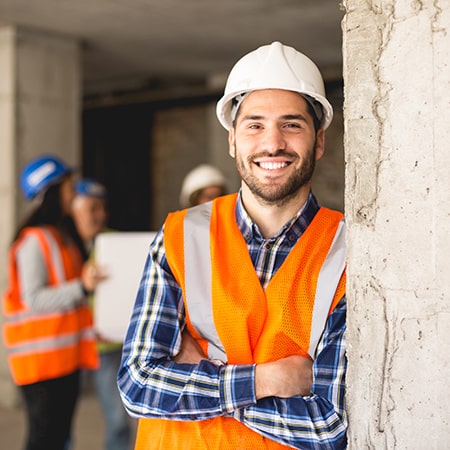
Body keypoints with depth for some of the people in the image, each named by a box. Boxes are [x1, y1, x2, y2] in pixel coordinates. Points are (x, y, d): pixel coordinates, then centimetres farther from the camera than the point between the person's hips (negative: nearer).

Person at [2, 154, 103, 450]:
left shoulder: (64, 236, 16)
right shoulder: (34, 240, -13)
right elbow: (33, 299, -21)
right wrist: (82, 286, -29)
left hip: (67, 354, 9)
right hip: (42, 357, -9)